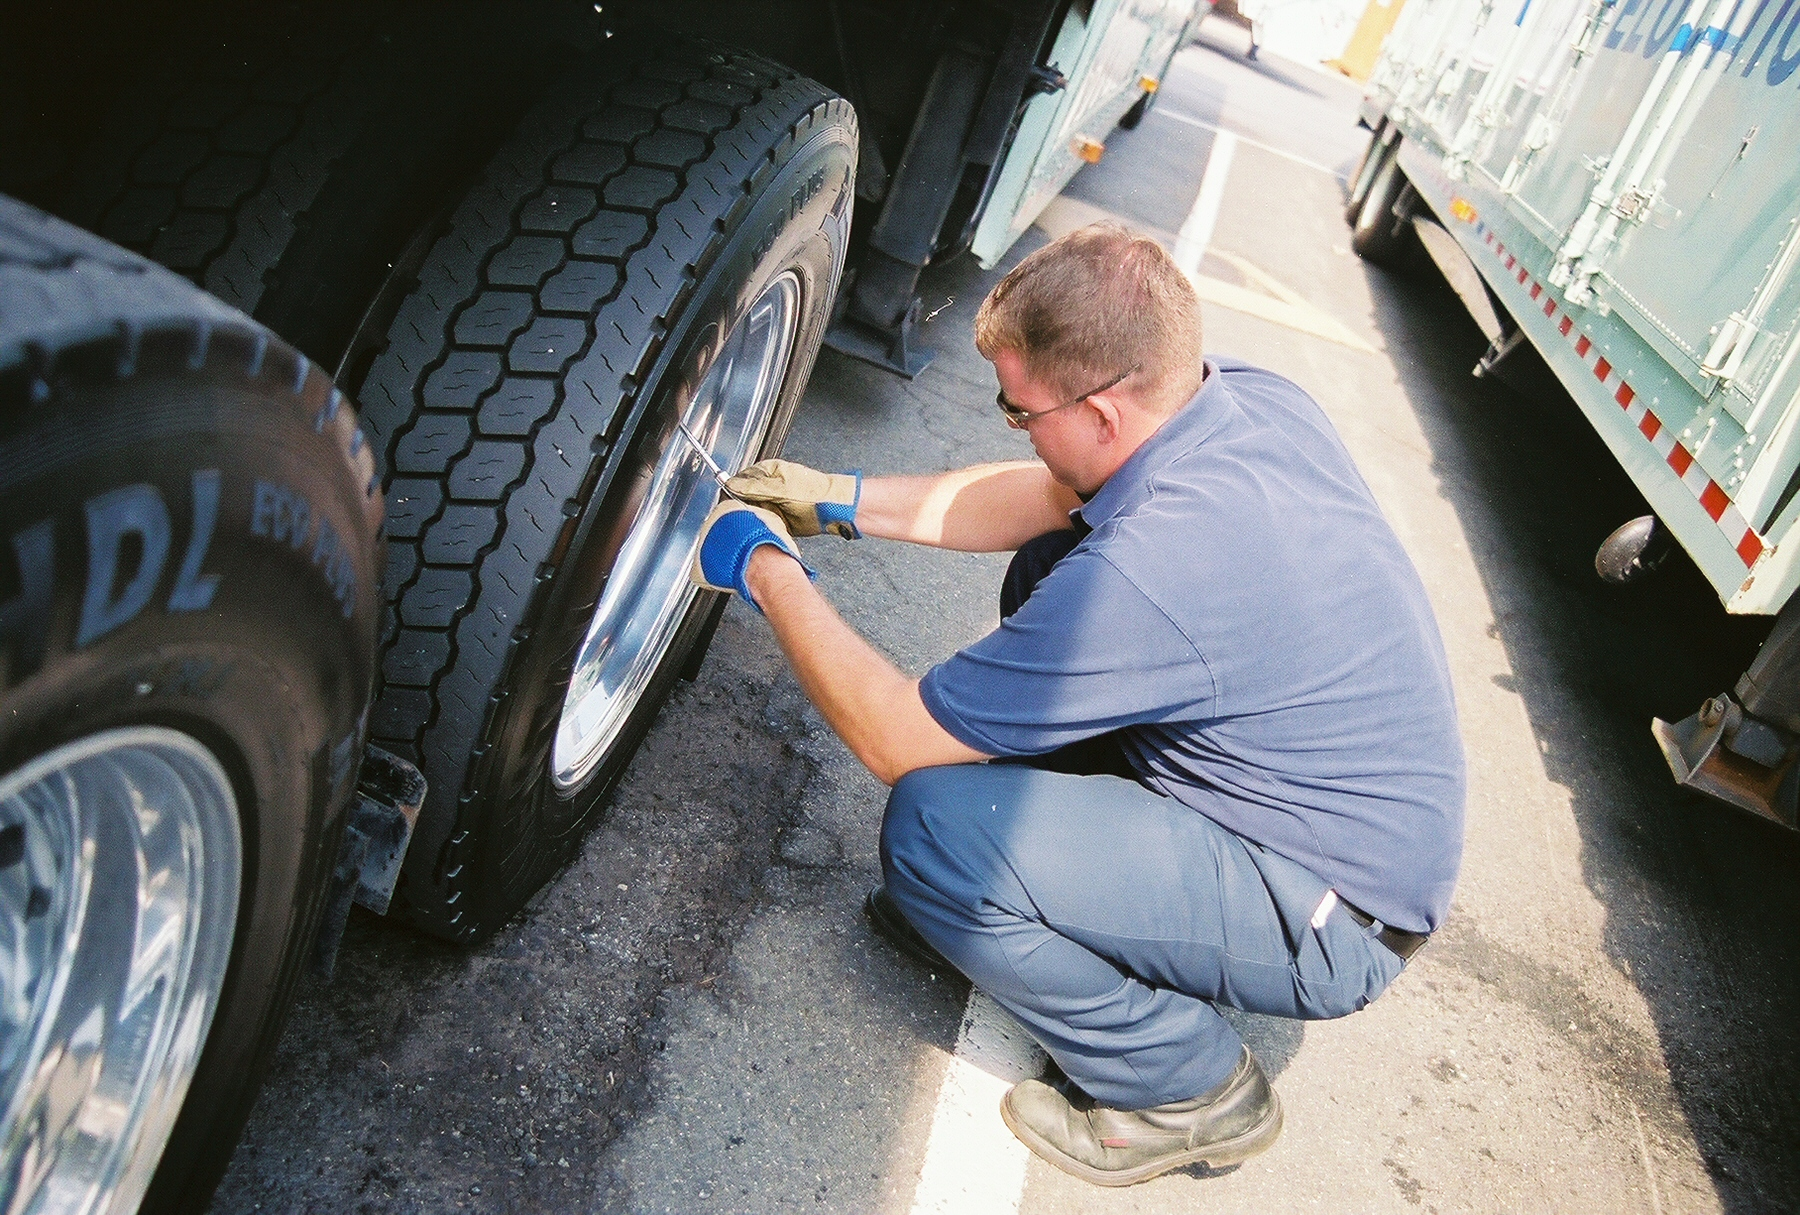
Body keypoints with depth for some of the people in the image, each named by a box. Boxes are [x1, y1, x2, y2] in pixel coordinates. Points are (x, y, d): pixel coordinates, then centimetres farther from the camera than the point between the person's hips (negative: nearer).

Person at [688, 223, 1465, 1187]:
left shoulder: (1144, 569, -34)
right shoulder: (1250, 398, -8)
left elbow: (892, 738, -21)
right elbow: (1046, 498, 10)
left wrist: (767, 572, -9)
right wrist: (843, 502, 7)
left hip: (1330, 919, -9)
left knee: (932, 825, -21)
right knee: (1045, 569, 8)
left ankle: (1189, 1089, 1)